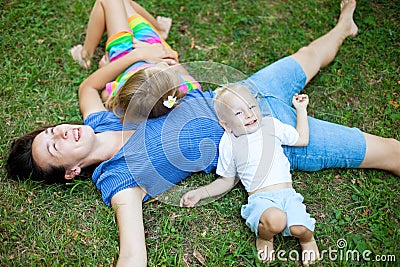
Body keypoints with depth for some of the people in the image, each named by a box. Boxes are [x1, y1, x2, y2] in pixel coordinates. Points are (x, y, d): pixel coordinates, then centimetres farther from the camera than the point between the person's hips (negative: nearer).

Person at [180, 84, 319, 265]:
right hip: (260, 198, -2)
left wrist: (301, 109, 24)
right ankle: (264, 236, 2)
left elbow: (302, 140, 24)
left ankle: (307, 238, 12)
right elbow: (227, 181, 18)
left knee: (299, 228, -27)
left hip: (288, 193, 2)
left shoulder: (272, 125, 14)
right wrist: (200, 193, 7)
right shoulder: (229, 144, 8)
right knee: (275, 220, -35)